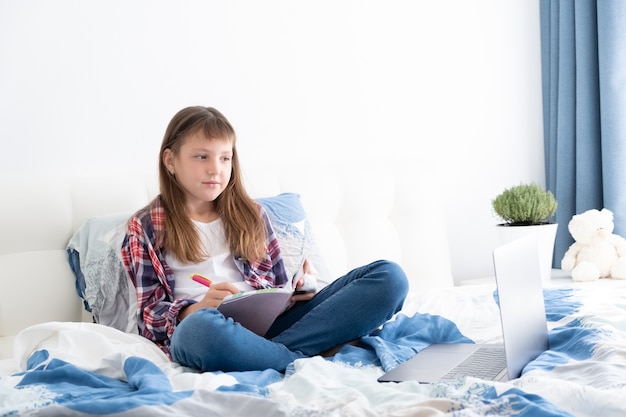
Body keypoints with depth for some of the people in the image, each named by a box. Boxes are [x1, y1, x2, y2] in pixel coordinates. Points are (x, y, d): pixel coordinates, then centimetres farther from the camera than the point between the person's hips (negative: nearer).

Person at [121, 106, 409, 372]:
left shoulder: (250, 215, 24)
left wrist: (299, 290, -2)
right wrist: (196, 309, -15)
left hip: (271, 322, 5)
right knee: (201, 329, -45)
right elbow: (149, 310, 6)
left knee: (389, 276, -15)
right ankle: (313, 360, -26)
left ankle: (266, 353, -30)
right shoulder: (145, 228, 14)